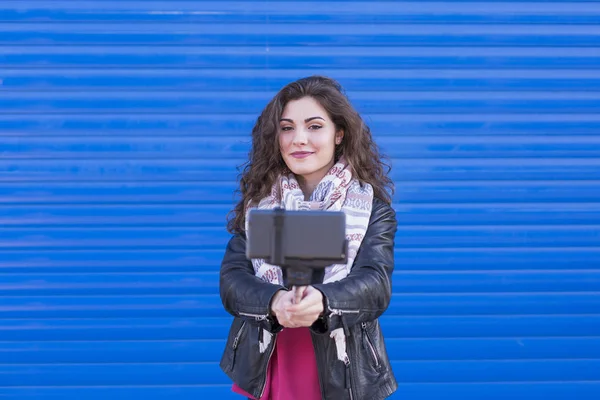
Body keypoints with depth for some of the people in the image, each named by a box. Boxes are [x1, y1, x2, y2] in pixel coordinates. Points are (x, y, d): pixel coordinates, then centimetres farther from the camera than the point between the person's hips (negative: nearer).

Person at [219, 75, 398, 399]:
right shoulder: (258, 200, 3)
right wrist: (275, 301, -28)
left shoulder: (372, 208, -3)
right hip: (268, 374, 2)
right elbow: (231, 280, -6)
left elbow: (376, 285, -16)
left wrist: (321, 300, -38)